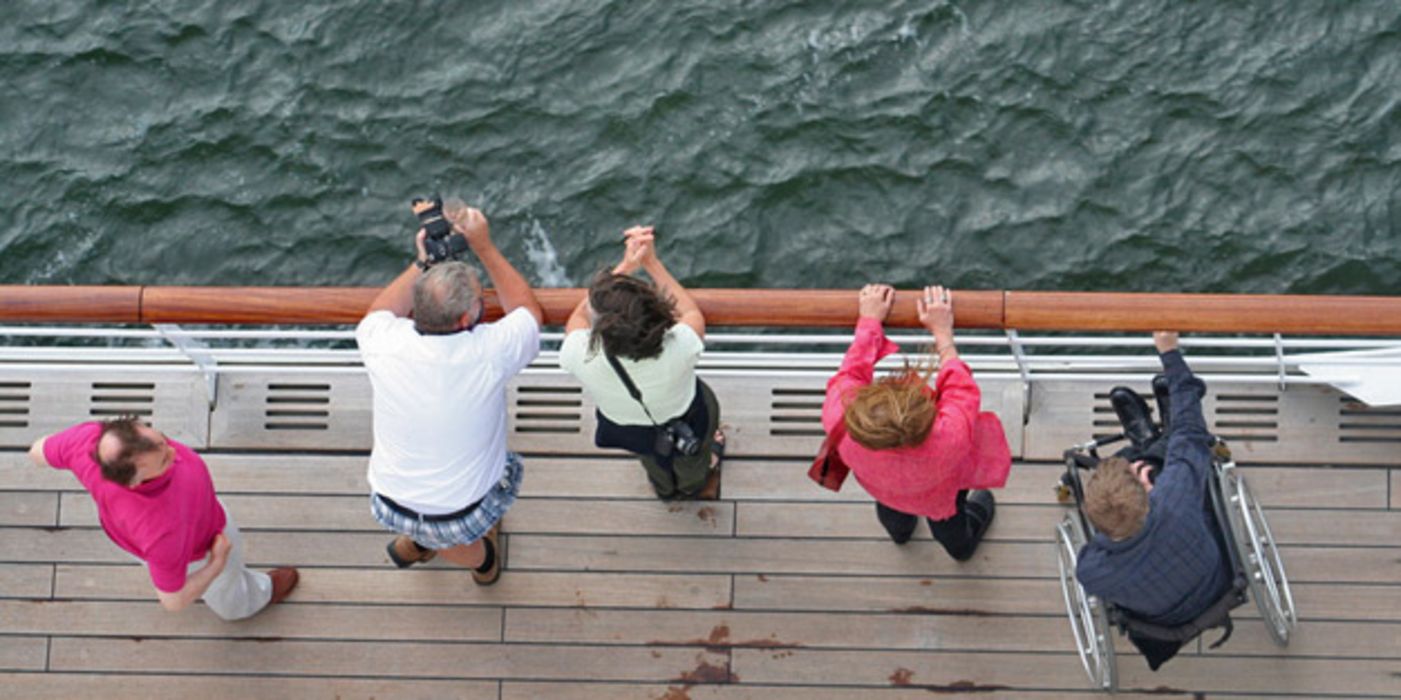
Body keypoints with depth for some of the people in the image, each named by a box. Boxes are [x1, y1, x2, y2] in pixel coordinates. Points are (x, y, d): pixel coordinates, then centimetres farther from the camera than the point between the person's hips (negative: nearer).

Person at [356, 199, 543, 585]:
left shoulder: (384, 343, -22)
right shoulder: (490, 351, -28)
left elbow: (376, 314, 6)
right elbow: (529, 310, -3)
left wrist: (423, 262, 1)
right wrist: (484, 247, -4)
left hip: (388, 505, 2)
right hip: (461, 517, -2)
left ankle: (412, 543, 45)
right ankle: (485, 561, 49)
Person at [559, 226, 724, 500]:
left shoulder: (580, 358, -43)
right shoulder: (680, 348, -46)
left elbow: (578, 317, -18)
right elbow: (693, 314, -20)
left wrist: (626, 266, -21)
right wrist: (651, 261, -20)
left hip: (629, 433, 1)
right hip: (688, 423, -1)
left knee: (654, 463, 39)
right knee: (692, 468, 38)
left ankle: (666, 489, 73)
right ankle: (696, 486, 73)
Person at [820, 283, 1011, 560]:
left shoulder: (837, 421, -47)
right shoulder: (949, 438, -51)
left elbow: (852, 370, -25)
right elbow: (961, 389, -30)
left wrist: (869, 320, -11)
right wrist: (942, 332, -18)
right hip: (938, 497, -1)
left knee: (891, 514, 39)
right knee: (947, 526, 36)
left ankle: (899, 531, 75)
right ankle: (963, 546, 72)